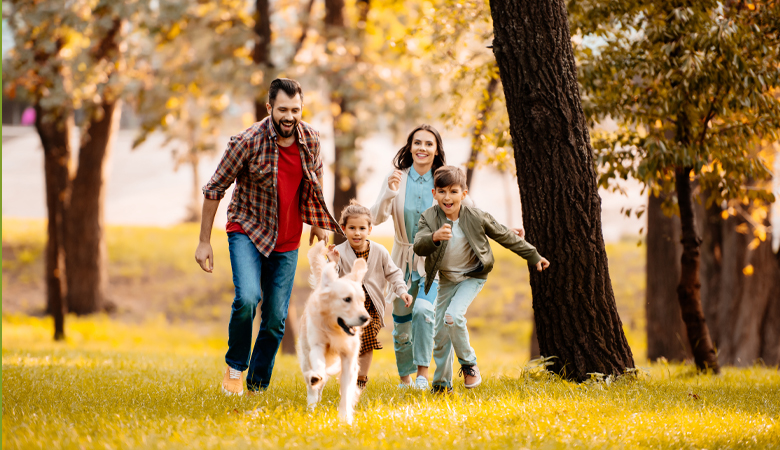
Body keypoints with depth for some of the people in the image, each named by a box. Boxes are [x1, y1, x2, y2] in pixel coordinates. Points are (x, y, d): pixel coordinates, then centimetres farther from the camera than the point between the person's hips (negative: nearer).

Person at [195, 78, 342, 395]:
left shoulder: (310, 139, -5)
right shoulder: (248, 142, -18)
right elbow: (214, 189, -10)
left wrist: (317, 222, 24)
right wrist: (204, 241, -9)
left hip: (287, 241, 4)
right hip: (247, 232, -4)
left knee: (276, 318, 3)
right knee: (247, 298, -26)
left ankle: (257, 387, 18)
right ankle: (234, 366, -2)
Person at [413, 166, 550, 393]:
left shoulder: (476, 217, -16)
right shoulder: (429, 218, -15)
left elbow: (506, 236, -3)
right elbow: (418, 246, -32)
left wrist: (534, 256, 4)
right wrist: (434, 237, -55)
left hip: (472, 277, -3)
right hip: (446, 279, 3)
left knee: (453, 316, -25)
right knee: (440, 333, 5)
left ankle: (468, 363, -2)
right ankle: (442, 383, 22)